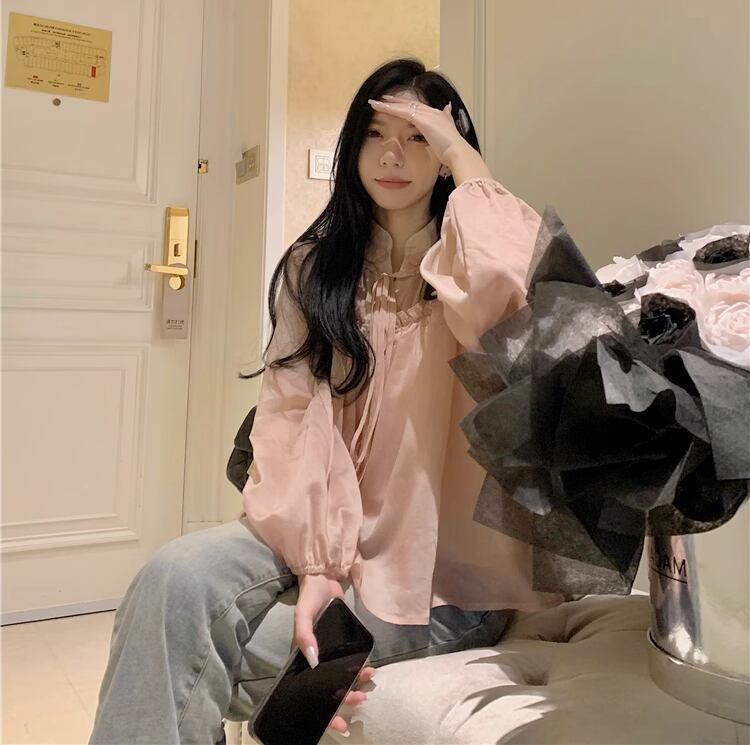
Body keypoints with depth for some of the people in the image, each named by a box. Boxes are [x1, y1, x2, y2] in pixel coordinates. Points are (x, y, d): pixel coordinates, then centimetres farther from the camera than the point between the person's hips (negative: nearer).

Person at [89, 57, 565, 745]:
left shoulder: (463, 261, -1)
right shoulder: (316, 266, 8)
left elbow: (509, 288, -29)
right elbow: (297, 417, -5)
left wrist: (462, 154, -13)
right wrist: (316, 560, -17)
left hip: (442, 564, -3)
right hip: (331, 531, 3)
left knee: (201, 660, -17)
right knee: (180, 577, -25)